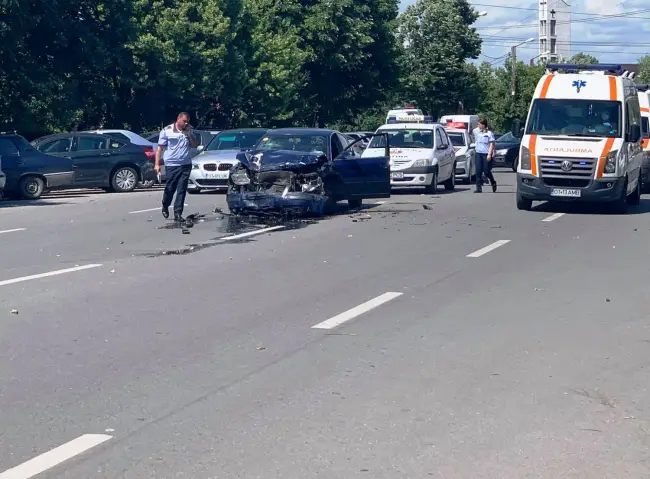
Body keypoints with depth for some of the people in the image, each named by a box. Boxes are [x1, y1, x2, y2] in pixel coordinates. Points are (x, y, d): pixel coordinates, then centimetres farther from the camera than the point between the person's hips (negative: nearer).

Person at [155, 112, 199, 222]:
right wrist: (157, 164, -8)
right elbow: (160, 148, -2)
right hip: (171, 165, -3)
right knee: (170, 188, 4)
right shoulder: (167, 131, -3)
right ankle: (165, 207, 30)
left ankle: (177, 213, 2)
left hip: (186, 165, 3)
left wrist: (189, 134, -6)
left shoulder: (189, 131, 10)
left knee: (182, 190, -1)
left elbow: (195, 145, 9)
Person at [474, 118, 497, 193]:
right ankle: (479, 187, -4)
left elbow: (491, 144, -8)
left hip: (486, 154, -5)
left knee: (486, 171, -1)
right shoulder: (478, 133, 13)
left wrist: (489, 154, -16)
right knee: (478, 171, -4)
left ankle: (493, 183, 25)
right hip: (478, 153, 5)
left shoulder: (489, 133, -4)